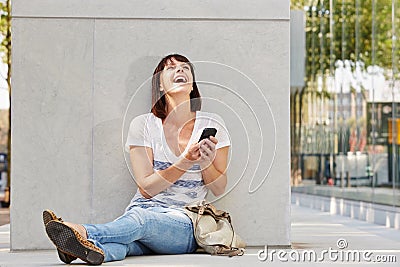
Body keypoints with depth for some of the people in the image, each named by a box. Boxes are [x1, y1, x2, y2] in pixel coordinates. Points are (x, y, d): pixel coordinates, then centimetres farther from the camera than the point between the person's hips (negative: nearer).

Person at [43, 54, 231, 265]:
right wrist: (186, 162, -16)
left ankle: (85, 232, -65)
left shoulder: (211, 124, 9)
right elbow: (147, 188, -3)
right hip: (145, 208, 2)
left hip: (185, 224, -1)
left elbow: (219, 189, 9)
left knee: (141, 219, -39)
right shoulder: (144, 125, 6)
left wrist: (206, 164, -12)